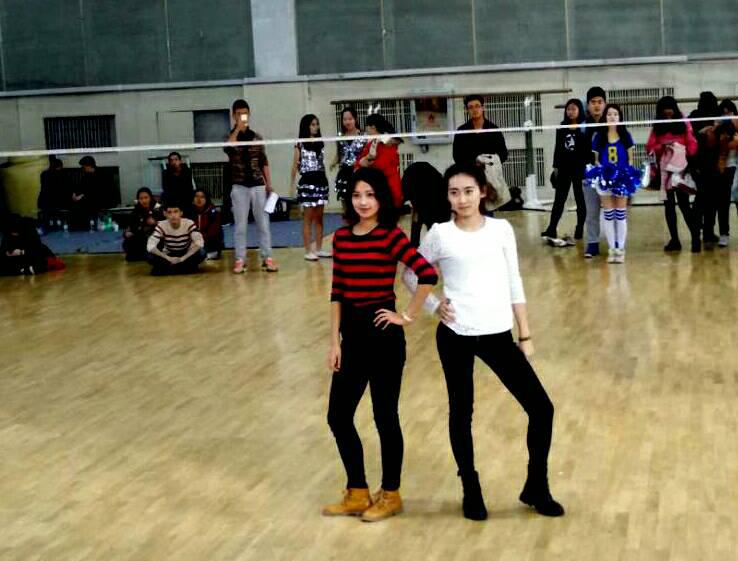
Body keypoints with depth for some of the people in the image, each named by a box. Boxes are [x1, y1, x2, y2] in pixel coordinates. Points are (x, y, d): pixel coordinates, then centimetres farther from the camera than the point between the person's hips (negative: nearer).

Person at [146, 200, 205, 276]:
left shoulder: (189, 224, -16)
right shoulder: (161, 226, -15)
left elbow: (199, 243, -26)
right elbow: (150, 246, -23)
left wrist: (182, 258, -32)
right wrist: (169, 259, -31)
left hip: (186, 256, -1)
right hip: (169, 256, 1)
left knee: (201, 253, -32)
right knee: (151, 257, -29)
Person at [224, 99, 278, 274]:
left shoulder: (257, 137, 8)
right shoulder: (230, 137, 1)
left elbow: (264, 162, 10)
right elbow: (228, 148, -24)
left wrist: (269, 184, 5)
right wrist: (238, 128, -23)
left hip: (258, 185, 2)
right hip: (239, 187, -2)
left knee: (263, 223, 3)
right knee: (240, 225, 2)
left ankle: (267, 258, 8)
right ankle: (240, 259, 8)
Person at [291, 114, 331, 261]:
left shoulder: (320, 143, 11)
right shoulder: (300, 144, -3)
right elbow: (295, 166, -3)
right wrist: (291, 184, -8)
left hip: (321, 182, 5)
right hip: (307, 183, -5)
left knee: (319, 218, 8)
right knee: (308, 218, -2)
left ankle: (319, 249, 14)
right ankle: (308, 251, 1)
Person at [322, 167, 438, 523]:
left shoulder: (391, 236, -11)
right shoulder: (341, 237, 6)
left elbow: (428, 275, -22)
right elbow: (337, 293, 9)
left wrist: (408, 316, -15)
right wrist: (335, 341, 5)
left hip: (383, 335, -6)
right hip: (352, 336, 6)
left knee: (385, 417, 5)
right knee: (338, 416, 8)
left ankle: (390, 495, 22)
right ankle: (357, 494, 24)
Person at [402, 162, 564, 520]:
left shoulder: (501, 229, 3)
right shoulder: (440, 234, -2)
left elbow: (514, 285, 7)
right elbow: (410, 275, 9)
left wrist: (525, 335, 7)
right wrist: (434, 305, -4)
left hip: (498, 334, 2)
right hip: (456, 336, -1)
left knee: (541, 408, -2)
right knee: (461, 413, 9)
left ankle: (536, 488, 16)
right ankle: (471, 491, 27)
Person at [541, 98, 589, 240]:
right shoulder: (562, 127, 8)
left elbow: (589, 148, -5)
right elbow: (558, 148, 11)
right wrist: (556, 166, 9)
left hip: (579, 167, -4)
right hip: (564, 167, 4)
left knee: (580, 199, 5)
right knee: (559, 199, 4)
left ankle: (580, 229, 12)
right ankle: (551, 229, 3)